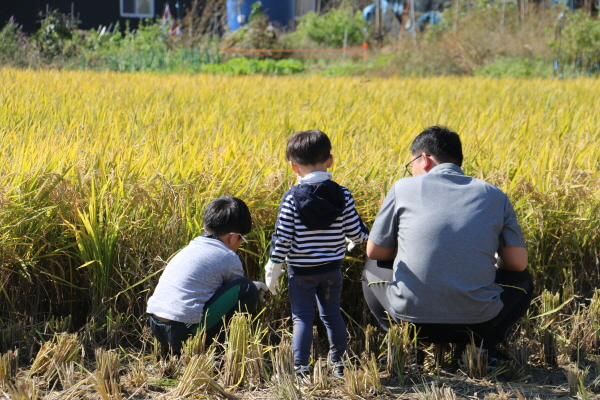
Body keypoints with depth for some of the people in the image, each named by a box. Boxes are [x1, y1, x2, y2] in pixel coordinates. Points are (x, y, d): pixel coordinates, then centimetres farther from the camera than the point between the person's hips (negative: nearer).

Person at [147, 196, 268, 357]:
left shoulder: (189, 248, 21)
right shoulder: (228, 258, -1)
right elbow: (238, 294, 14)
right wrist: (254, 288, 36)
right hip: (185, 332, -8)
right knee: (247, 288, 2)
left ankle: (172, 351, 20)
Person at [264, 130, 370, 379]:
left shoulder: (291, 198, -14)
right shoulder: (343, 196, -6)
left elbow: (282, 237, -13)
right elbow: (355, 233, -2)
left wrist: (273, 267, -3)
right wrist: (365, 233, 22)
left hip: (301, 271, -3)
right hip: (332, 269, 3)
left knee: (302, 318, 4)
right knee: (332, 314, 17)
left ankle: (300, 368, 2)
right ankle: (338, 363, 25)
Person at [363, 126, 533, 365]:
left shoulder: (404, 188, 4)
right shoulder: (494, 196, 7)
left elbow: (375, 252, 12)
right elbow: (518, 262, 6)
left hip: (411, 318, 0)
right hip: (476, 322, 0)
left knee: (372, 267, 32)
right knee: (521, 280, 32)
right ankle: (485, 344, 8)